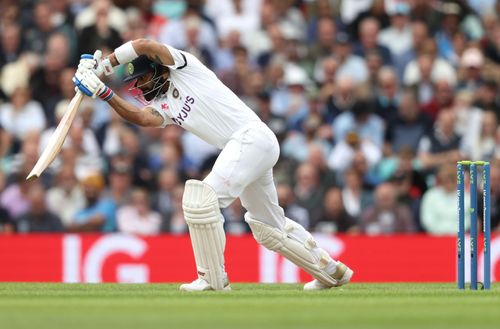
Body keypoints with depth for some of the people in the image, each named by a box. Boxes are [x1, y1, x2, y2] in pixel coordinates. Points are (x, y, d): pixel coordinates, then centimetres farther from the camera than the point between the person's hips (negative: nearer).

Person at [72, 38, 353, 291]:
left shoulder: (184, 67, 1)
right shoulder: (163, 106, 18)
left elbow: (143, 45, -11)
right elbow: (140, 117, -3)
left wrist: (104, 66, -4)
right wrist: (104, 92, -11)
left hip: (252, 136, -10)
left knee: (201, 198, -17)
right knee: (269, 226, 19)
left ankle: (213, 280, -10)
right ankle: (331, 271, 33)